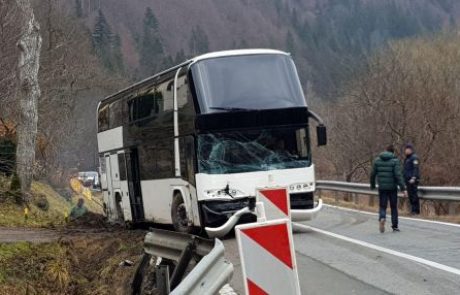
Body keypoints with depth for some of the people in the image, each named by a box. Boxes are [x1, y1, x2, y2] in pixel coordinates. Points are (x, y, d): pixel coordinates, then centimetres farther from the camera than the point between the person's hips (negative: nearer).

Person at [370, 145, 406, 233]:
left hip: (382, 188, 2)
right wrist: (403, 188, -14)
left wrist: (372, 186, 19)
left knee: (382, 206, 5)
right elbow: (398, 175, -15)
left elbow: (373, 174, 6)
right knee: (394, 207, 12)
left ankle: (382, 218, -26)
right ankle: (395, 226, 15)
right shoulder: (395, 161, -7)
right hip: (392, 187, -2)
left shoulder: (377, 160, 4)